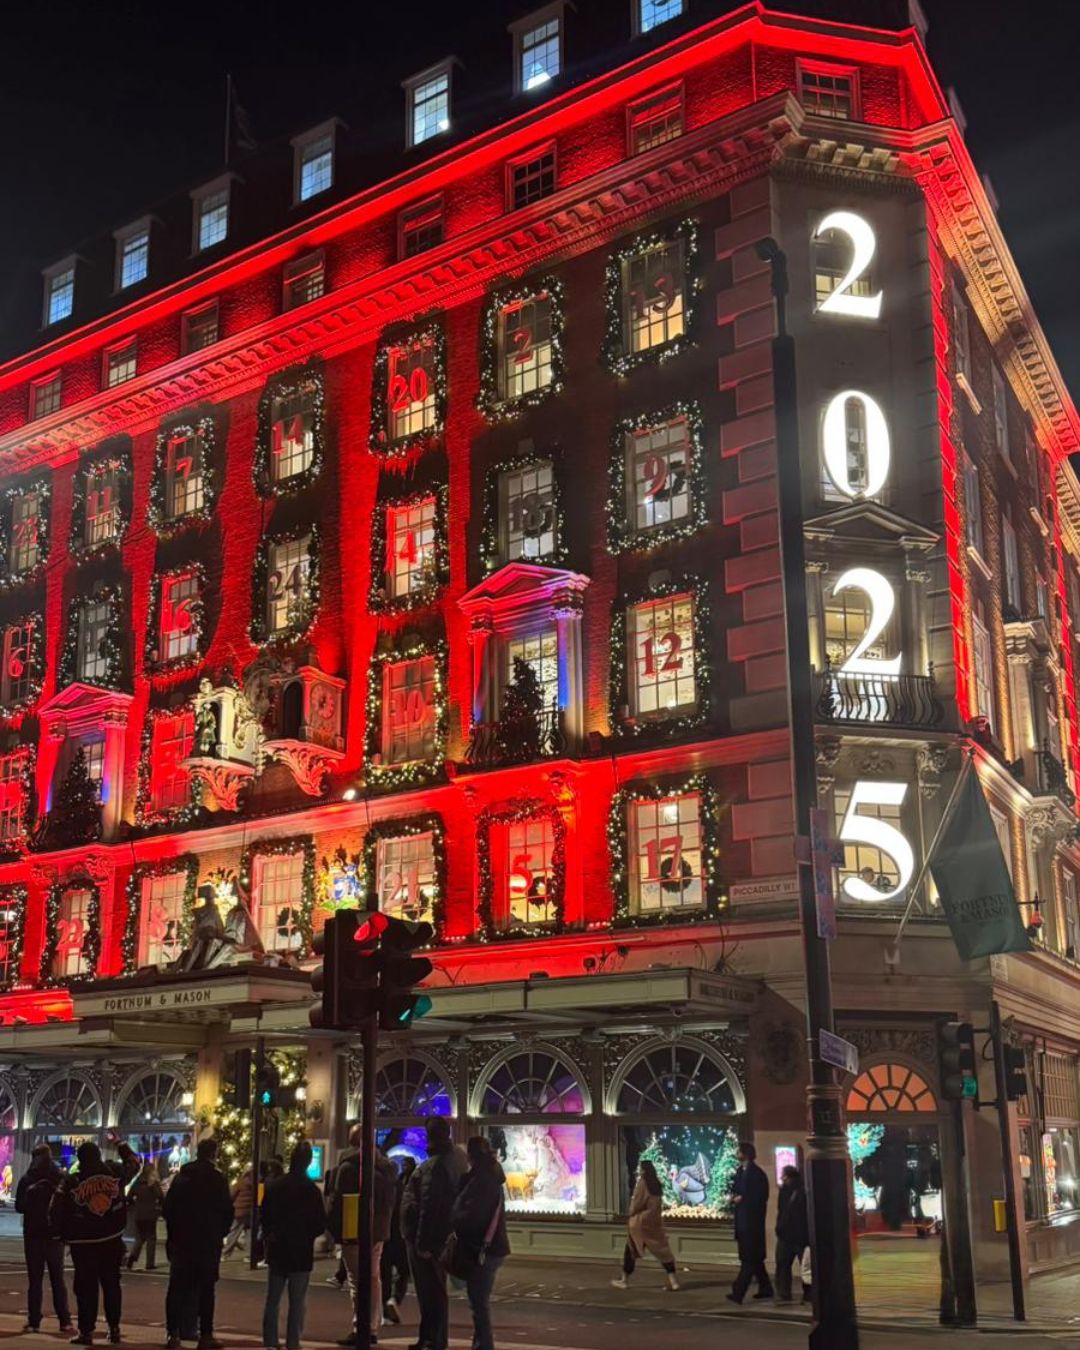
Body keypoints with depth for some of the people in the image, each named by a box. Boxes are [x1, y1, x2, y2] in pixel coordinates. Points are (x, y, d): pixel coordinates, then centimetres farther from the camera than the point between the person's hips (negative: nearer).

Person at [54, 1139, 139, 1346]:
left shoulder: (71, 1181, -8)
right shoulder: (115, 1171, -4)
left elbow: (57, 1211, -5)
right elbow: (134, 1162, 16)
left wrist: (66, 1234, 8)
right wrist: (120, 1145, 28)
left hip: (83, 1242, -2)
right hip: (112, 1239, 2)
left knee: (86, 1287, 5)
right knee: (111, 1284, 12)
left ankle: (86, 1331, 3)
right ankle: (114, 1329, 14)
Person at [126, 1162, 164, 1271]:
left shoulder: (137, 1182, 4)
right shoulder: (154, 1183, -9)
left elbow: (129, 1198, 5)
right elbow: (161, 1198, -11)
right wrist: (160, 1205, 8)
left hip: (138, 1214, 4)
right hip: (150, 1214, -4)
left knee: (140, 1238, 15)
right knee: (151, 1238, 6)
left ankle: (132, 1257, -8)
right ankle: (150, 1264, 6)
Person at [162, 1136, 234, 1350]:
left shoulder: (180, 1177, 5)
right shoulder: (217, 1179, -8)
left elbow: (168, 1208, 8)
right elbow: (227, 1211, -7)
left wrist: (173, 1234, 17)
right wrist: (220, 1234, 8)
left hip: (181, 1241, 4)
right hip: (208, 1242, -3)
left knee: (177, 1287, 9)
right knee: (205, 1289, 2)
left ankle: (173, 1333, 6)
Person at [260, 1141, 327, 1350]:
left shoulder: (273, 1186, -2)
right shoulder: (310, 1189, -14)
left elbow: (264, 1216, 5)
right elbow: (320, 1222, -9)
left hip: (277, 1250, 4)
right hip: (301, 1253, -4)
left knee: (272, 1299, 14)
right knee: (297, 1302, 3)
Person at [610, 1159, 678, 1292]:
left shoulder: (642, 1183, -14)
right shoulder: (656, 1184, 7)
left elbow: (637, 1203, -12)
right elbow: (657, 1204, 12)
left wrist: (631, 1214, 5)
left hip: (641, 1221, -6)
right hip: (655, 1221, 6)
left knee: (631, 1250, 8)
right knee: (661, 1249, 4)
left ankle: (624, 1279, 15)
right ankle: (672, 1280, -5)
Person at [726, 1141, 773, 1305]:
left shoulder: (757, 1173, -13)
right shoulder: (740, 1171, 11)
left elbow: (761, 1197, -16)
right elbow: (736, 1188, 20)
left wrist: (742, 1199, -16)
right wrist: (734, 1196, -1)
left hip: (752, 1220, -9)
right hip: (742, 1219, 9)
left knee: (749, 1258, -9)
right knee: (754, 1257, 16)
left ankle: (738, 1292, -14)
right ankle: (765, 1288, 26)